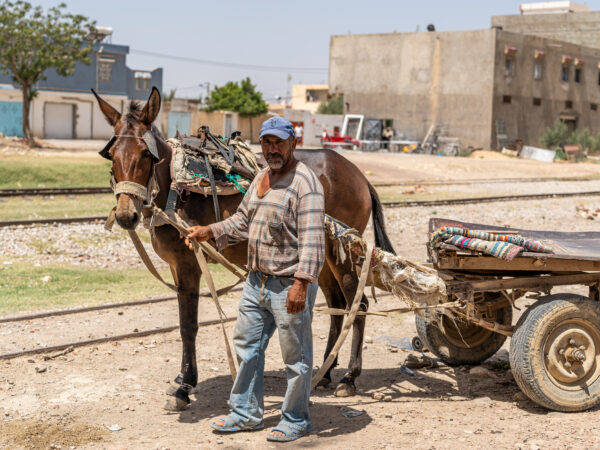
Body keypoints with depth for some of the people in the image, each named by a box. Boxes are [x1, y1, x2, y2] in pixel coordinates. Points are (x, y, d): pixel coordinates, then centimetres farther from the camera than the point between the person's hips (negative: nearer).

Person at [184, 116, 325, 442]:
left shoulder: (305, 183, -17)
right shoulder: (262, 177, 12)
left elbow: (312, 239, -24)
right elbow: (243, 221, 23)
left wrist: (301, 283, -31)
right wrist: (210, 231, 11)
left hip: (289, 286, -9)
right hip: (256, 281, 9)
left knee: (295, 355, 5)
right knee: (247, 346, 17)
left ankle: (295, 421, 20)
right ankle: (245, 412, 32)